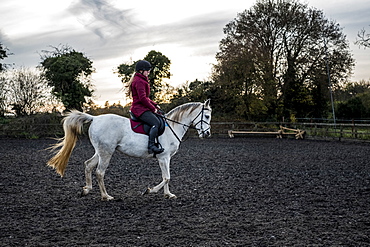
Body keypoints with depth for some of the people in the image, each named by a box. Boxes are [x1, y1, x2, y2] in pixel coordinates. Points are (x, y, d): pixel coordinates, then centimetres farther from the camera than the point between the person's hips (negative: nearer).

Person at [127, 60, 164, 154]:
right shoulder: (139, 81, -12)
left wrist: (155, 104, 14)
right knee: (156, 122, -26)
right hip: (139, 108, -11)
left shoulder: (142, 80, 23)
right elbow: (142, 98, -21)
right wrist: (153, 108, -13)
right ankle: (151, 146, -30)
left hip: (143, 108, 11)